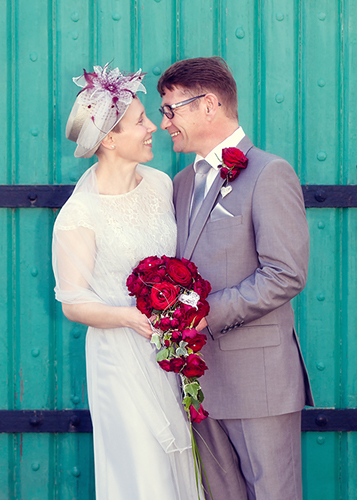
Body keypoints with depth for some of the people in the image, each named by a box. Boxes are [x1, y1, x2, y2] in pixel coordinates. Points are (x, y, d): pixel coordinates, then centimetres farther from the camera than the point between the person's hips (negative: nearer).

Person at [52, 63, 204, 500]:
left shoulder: (160, 184, 2)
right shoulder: (78, 215, -15)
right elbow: (73, 303, -11)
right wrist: (130, 316, -27)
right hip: (124, 360, -5)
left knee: (183, 460, 12)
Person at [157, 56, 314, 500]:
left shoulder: (269, 174, -9)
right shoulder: (183, 183, 16)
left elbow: (286, 275, -16)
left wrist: (209, 312, -19)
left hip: (257, 375, -7)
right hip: (201, 374, 7)